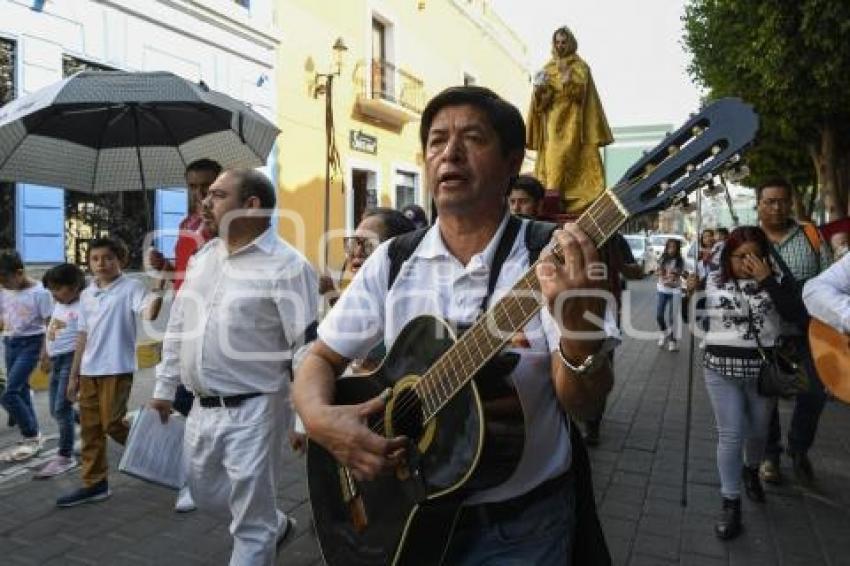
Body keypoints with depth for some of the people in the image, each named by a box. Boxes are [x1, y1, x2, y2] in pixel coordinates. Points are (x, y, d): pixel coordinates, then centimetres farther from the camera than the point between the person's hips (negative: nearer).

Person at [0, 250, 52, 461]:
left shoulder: (39, 292, -15)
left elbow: (49, 325, -13)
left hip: (30, 344, -6)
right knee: (21, 391, 10)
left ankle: (31, 437, 5)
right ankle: (32, 437, 23)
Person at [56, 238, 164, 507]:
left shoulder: (131, 287, -8)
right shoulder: (86, 294, 12)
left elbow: (150, 314, -27)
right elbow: (83, 336, 15)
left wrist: (158, 288, -40)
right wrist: (73, 374, 15)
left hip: (117, 369, -7)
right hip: (89, 371, 7)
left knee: (112, 424, -7)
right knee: (89, 428, 11)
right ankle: (93, 484, 22)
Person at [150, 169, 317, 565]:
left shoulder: (286, 265, -16)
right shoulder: (203, 256, 8)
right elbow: (178, 326, 16)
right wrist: (164, 388, 18)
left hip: (252, 411, -8)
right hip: (202, 408, 8)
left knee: (252, 524, 6)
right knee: (205, 494, 25)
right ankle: (274, 525, 49)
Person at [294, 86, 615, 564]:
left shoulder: (555, 258, -13)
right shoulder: (392, 261, -4)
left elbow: (583, 406, -19)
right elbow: (321, 359, 1)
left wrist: (578, 326, -39)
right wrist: (319, 418, -20)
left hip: (523, 524, -2)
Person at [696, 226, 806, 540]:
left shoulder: (777, 280, -3)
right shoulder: (712, 281, -1)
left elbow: (795, 314, -19)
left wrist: (767, 280, -21)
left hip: (763, 369, 1)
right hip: (721, 368, -1)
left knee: (758, 431, 18)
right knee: (730, 435, -1)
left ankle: (751, 470, 49)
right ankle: (731, 503, 11)